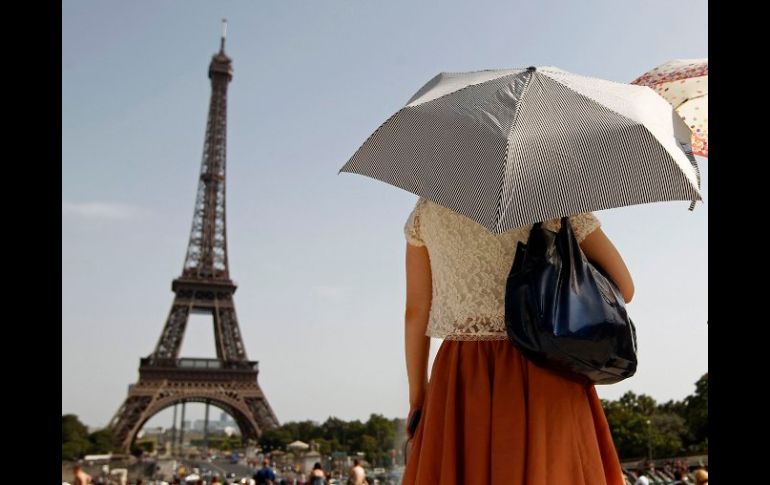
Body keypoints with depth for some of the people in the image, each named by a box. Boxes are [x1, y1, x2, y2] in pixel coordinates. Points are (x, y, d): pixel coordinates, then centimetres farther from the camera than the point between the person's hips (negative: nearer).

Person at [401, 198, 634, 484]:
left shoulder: (427, 207, 10)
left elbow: (415, 312, 9)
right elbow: (623, 287, 4)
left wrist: (417, 397, 14)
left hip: (463, 376, 2)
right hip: (546, 371, -1)